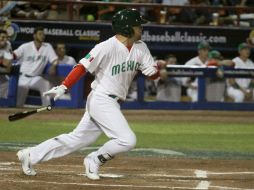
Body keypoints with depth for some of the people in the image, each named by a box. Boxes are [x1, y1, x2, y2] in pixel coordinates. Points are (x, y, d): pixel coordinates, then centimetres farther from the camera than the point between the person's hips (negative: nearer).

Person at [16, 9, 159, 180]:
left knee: (77, 139, 12)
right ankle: (95, 161, 4)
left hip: (112, 103, 8)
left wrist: (157, 68, -18)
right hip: (101, 100, -8)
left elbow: (152, 74, 6)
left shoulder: (140, 48, 6)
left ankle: (30, 155, 18)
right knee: (127, 140, -17)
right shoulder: (107, 47, -15)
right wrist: (63, 87, -25)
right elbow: (83, 67, -17)